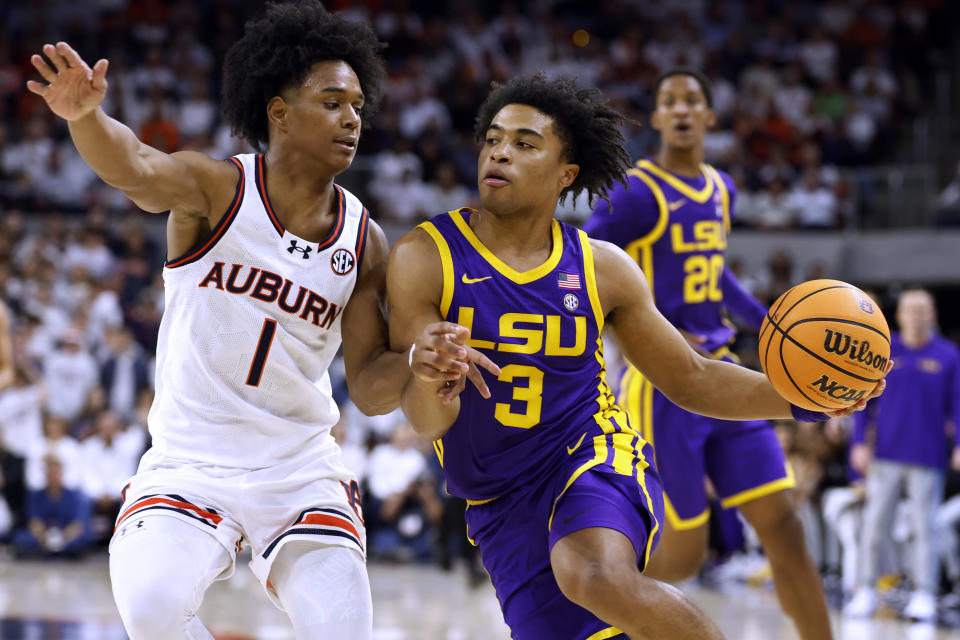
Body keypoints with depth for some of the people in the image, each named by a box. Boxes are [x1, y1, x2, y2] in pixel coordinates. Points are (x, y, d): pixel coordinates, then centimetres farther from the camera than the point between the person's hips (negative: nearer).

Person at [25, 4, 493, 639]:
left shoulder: (363, 241, 0)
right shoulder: (218, 189, -10)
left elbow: (369, 388, 2)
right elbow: (136, 167, -33)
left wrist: (416, 363, -21)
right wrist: (85, 116, -55)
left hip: (301, 468, 3)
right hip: (190, 461, -3)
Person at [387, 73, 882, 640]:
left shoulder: (602, 269, 0)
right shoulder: (425, 259, -7)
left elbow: (693, 380, 10)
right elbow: (428, 420, -13)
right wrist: (429, 381, -38)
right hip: (503, 509, 2)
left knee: (597, 576, -35)